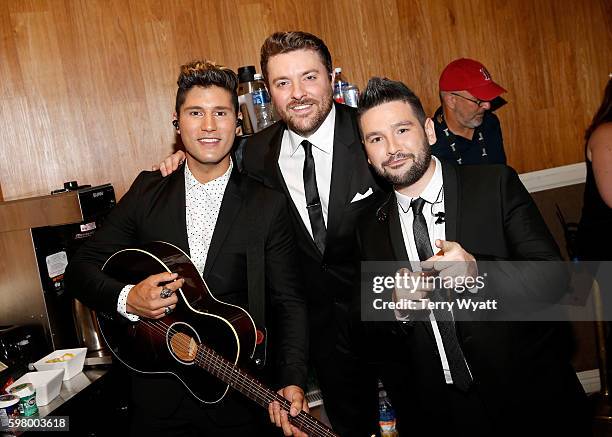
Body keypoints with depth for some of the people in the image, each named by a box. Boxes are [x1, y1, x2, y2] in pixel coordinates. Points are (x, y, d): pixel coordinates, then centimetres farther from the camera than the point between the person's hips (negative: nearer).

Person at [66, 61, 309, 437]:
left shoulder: (269, 204, -7)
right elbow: (82, 268, 2)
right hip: (158, 395, 2)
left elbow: (288, 302, -7)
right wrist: (126, 298, -17)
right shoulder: (147, 191, 0)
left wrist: (292, 383, -19)